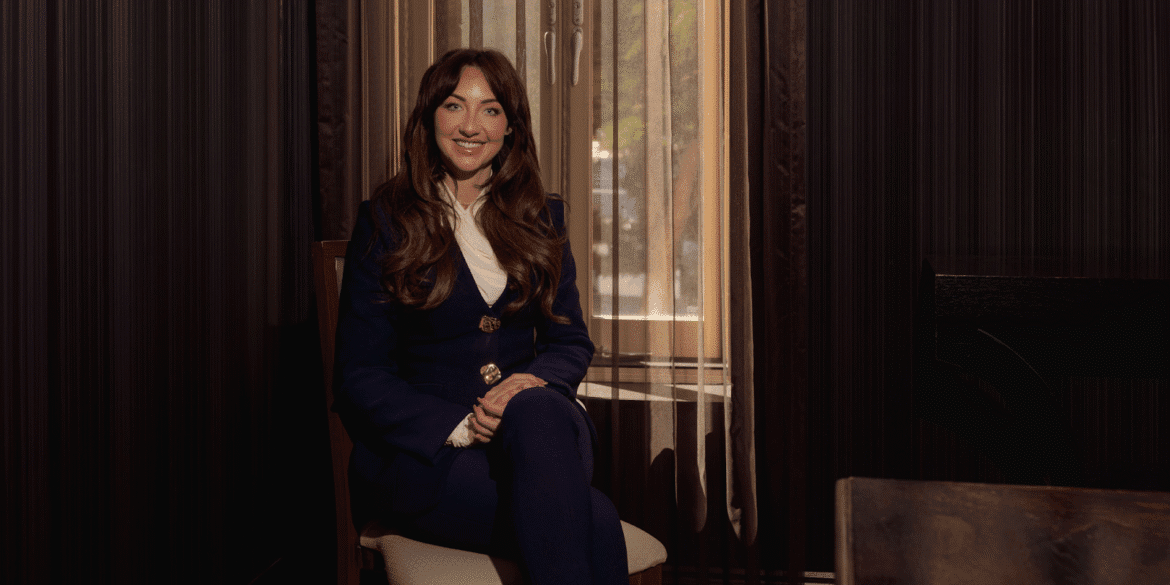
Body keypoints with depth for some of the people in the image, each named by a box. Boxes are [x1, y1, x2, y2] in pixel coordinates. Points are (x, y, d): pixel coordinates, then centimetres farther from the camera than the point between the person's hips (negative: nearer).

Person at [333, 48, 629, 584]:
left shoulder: (541, 216, 13)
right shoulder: (385, 221, 1)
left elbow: (570, 340, 14)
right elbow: (361, 379, -1)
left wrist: (533, 384, -11)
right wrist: (463, 425, -17)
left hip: (537, 422, 4)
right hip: (420, 450, -3)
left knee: (538, 409, -38)